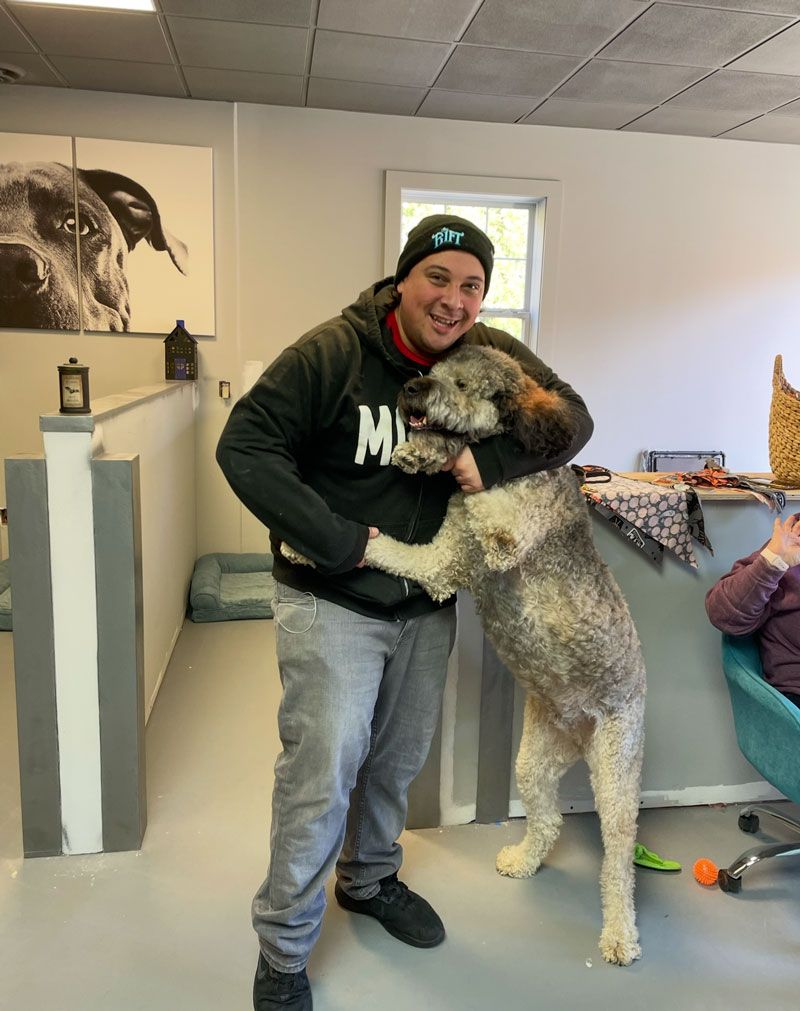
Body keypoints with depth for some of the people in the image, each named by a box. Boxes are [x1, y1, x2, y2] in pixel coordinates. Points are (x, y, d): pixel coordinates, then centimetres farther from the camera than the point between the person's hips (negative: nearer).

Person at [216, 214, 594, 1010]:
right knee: (324, 768, -4)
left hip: (426, 601, 6)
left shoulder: (490, 356, -3)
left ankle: (370, 879, 48)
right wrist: (338, 541, -23)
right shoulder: (334, 352, -18)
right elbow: (244, 446, -20)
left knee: (399, 759, 20)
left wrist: (494, 459, -22)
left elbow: (572, 416, -3)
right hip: (331, 600, -5)